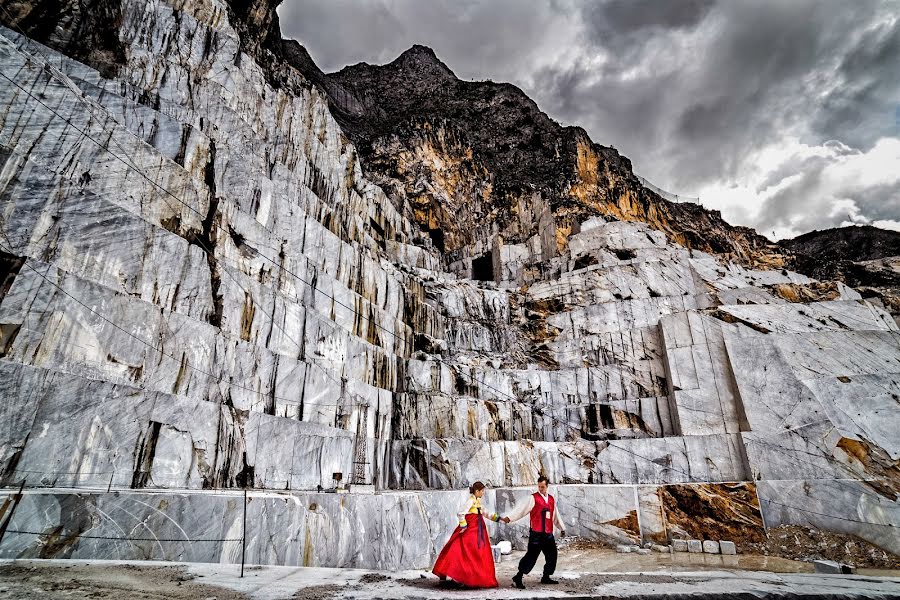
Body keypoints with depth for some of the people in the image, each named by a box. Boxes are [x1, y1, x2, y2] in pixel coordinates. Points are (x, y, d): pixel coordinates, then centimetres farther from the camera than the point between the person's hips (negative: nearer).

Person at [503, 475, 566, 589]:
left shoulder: (551, 499, 12)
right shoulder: (533, 498, -7)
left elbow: (556, 515, 23)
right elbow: (522, 510, -13)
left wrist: (562, 528, 26)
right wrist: (509, 518, -22)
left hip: (548, 534, 6)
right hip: (536, 534, -6)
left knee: (552, 555, 10)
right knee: (531, 555, -9)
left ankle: (546, 577, 28)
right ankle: (518, 577, 0)